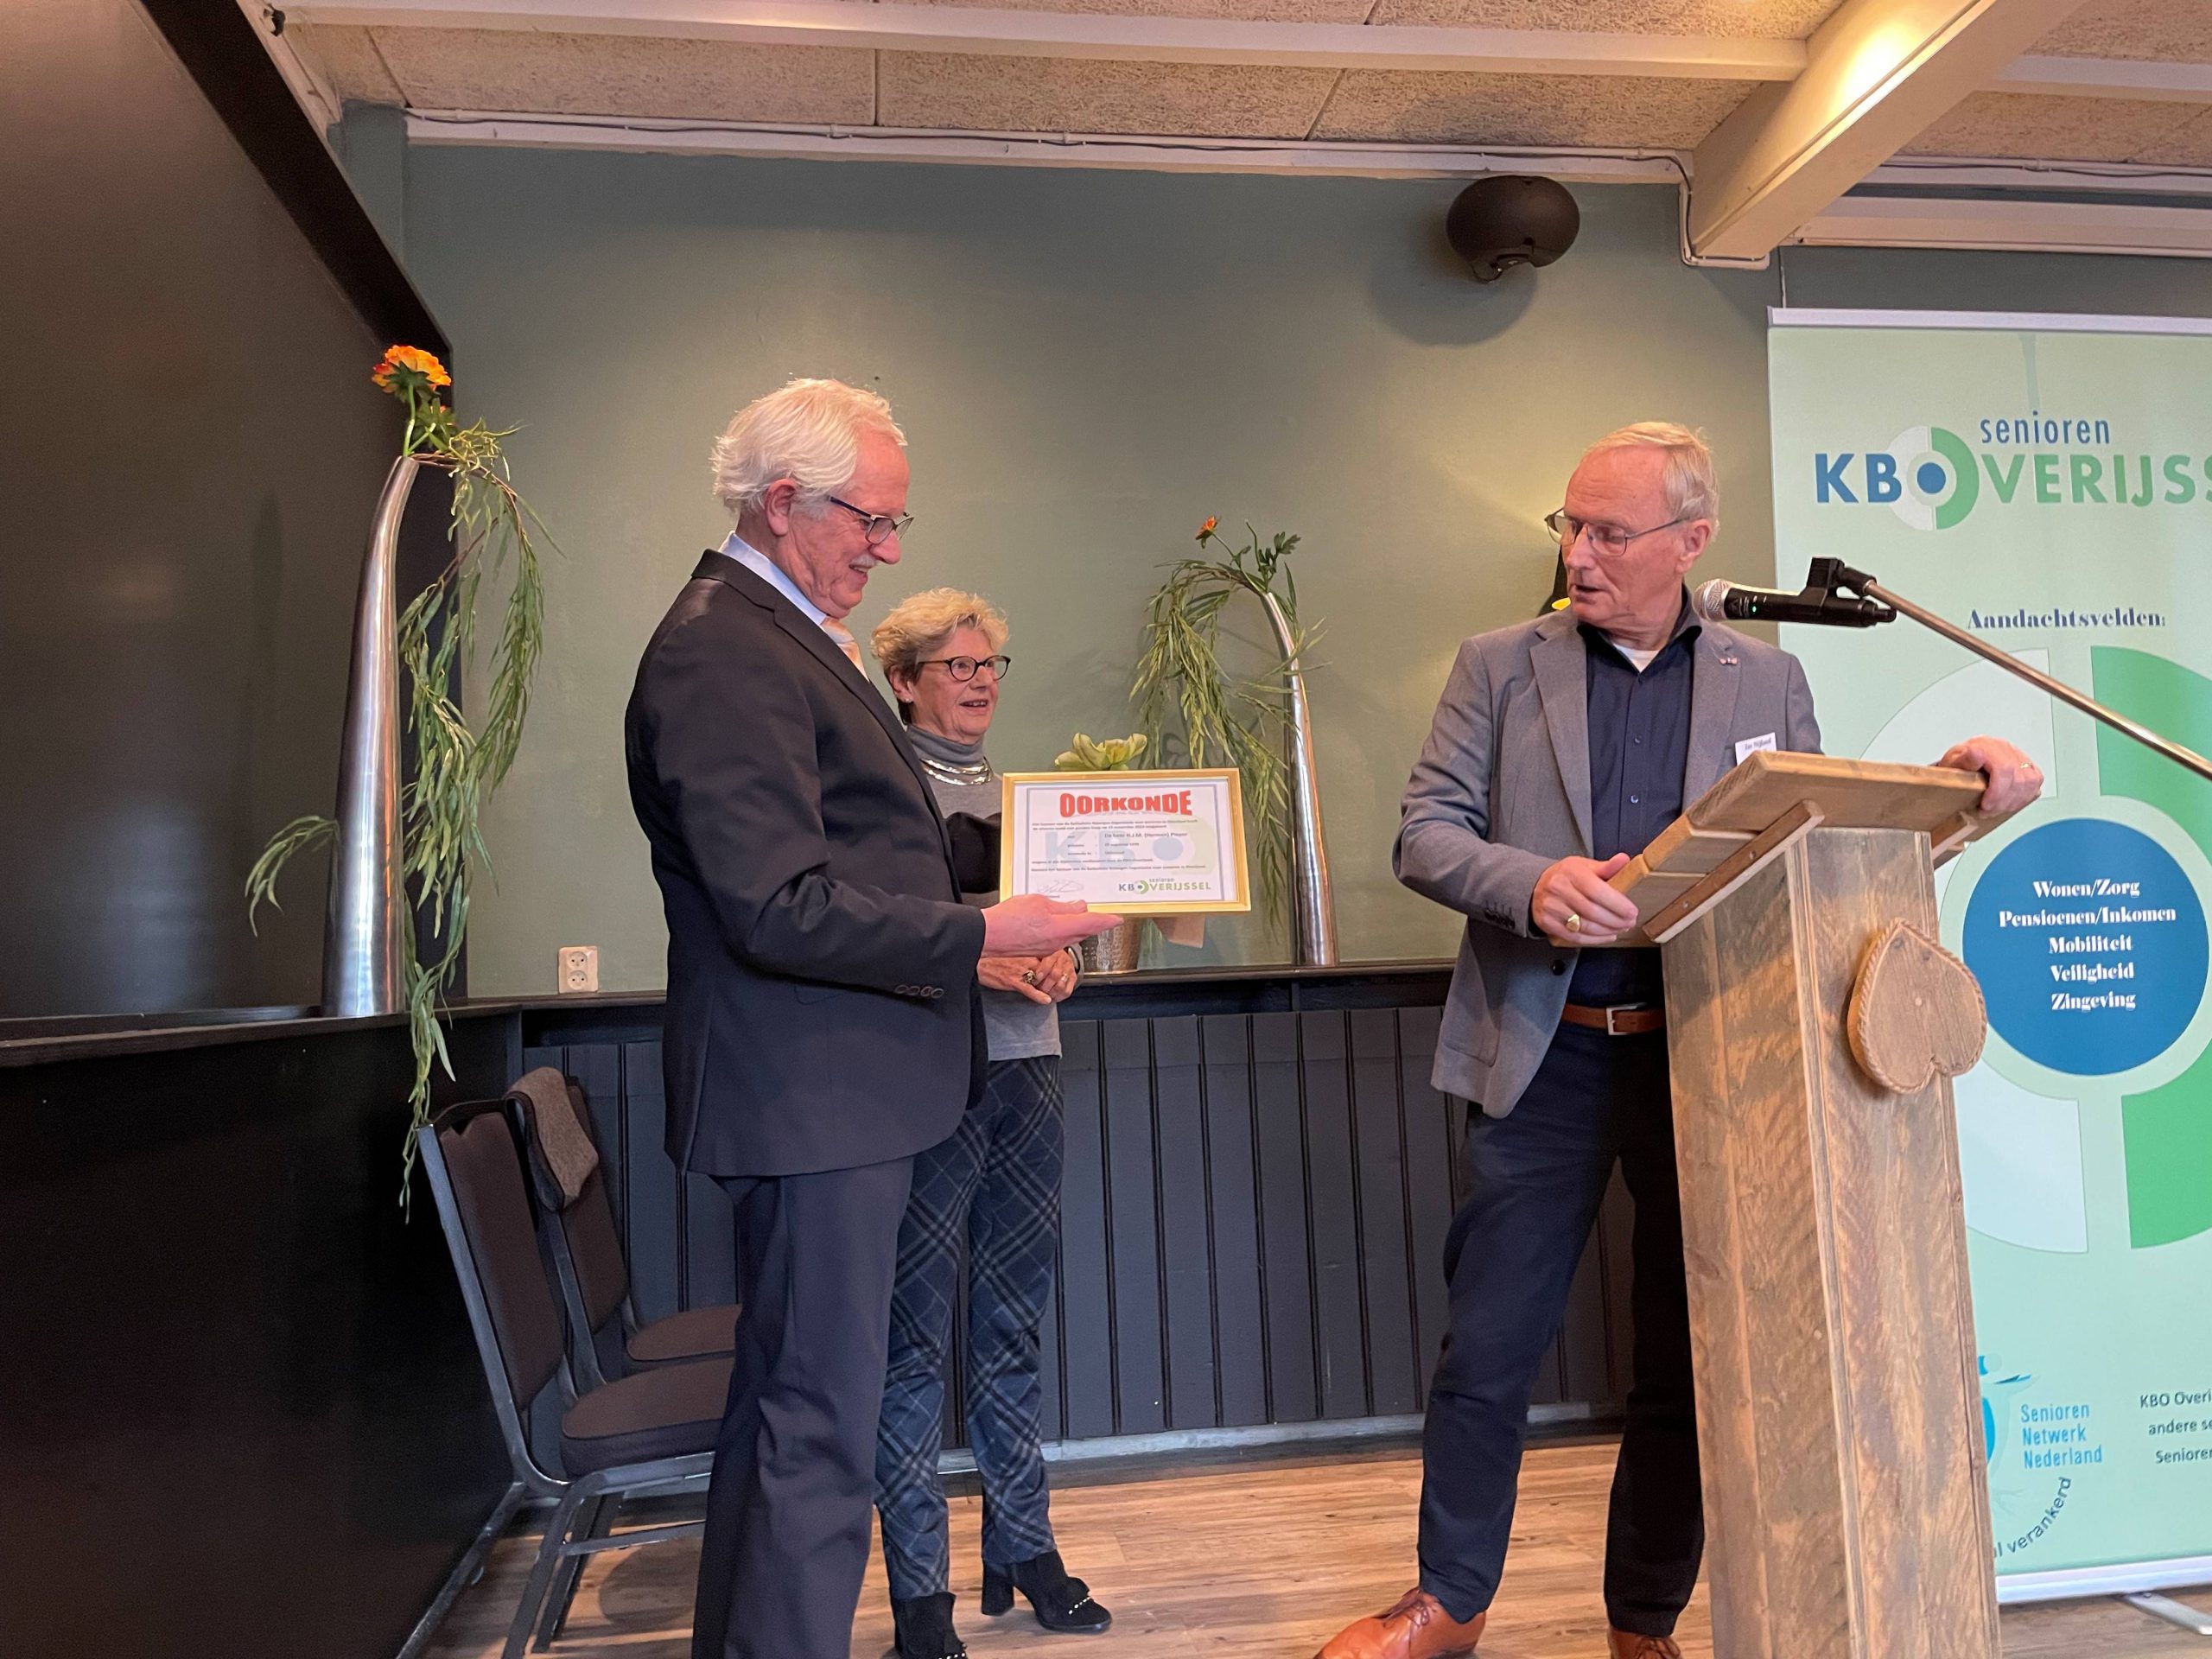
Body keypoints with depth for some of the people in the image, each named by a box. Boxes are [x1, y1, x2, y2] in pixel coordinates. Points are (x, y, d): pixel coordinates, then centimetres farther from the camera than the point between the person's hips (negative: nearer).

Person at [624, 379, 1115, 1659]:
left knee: (783, 1408, 21)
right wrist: (979, 931, -19)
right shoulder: (724, 654, -18)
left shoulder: (777, 636, 16)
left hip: (829, 1091, 11)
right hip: (812, 1097, -11)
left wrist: (968, 943, 15)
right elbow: (782, 909, -25)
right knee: (821, 1427, -1)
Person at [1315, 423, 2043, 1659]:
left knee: (1689, 1359, 11)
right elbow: (1425, 835, -2)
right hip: (1548, 1056, -1)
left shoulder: (1769, 683, 9)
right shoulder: (1500, 668, 4)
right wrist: (1532, 885, -20)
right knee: (1489, 1348, 6)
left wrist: (1956, 789, -5)